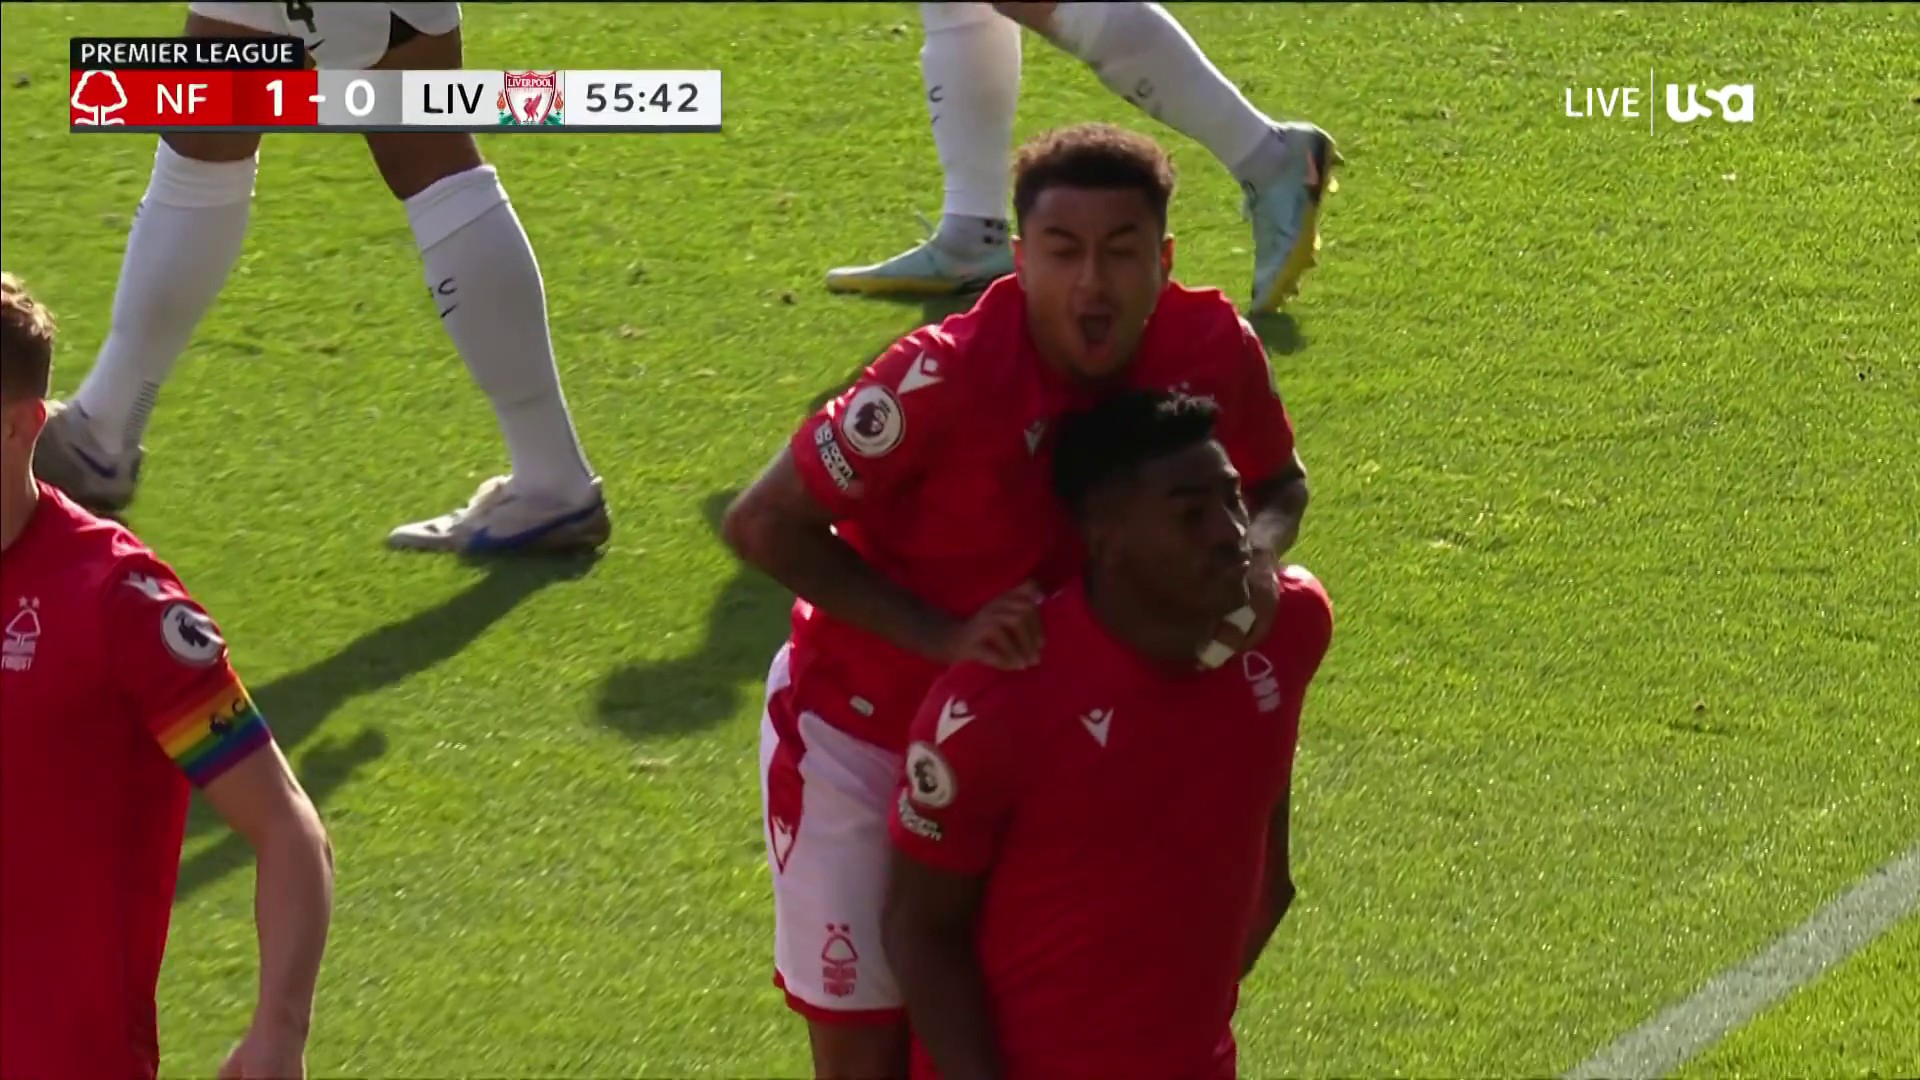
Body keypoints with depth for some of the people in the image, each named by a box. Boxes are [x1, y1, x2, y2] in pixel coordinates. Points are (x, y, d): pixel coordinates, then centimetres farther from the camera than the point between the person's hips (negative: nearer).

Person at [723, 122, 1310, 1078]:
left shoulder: (1212, 353, -18)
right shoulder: (944, 377, -31)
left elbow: (1278, 485, 3)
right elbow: (761, 524, -24)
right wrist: (942, 635, -32)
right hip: (861, 736, -4)